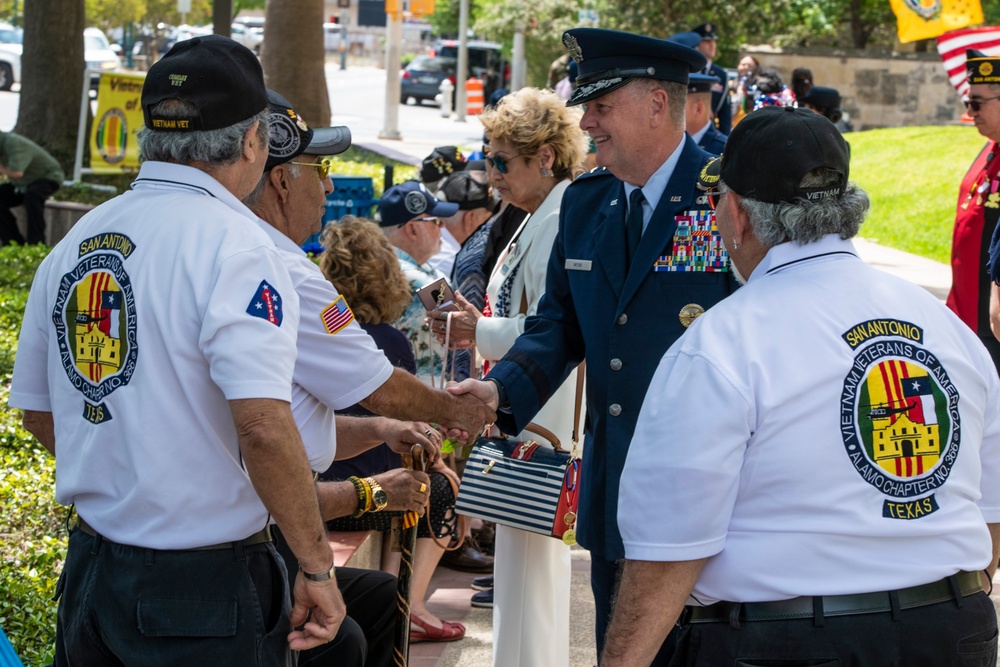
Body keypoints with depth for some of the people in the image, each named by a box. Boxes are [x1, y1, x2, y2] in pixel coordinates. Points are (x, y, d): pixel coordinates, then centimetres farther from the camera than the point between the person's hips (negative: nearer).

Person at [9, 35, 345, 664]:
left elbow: (38, 411, 16)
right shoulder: (231, 241, -15)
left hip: (90, 567, 7)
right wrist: (316, 566, -16)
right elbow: (263, 423, -25)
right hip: (207, 586, -7)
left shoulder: (75, 243, 7)